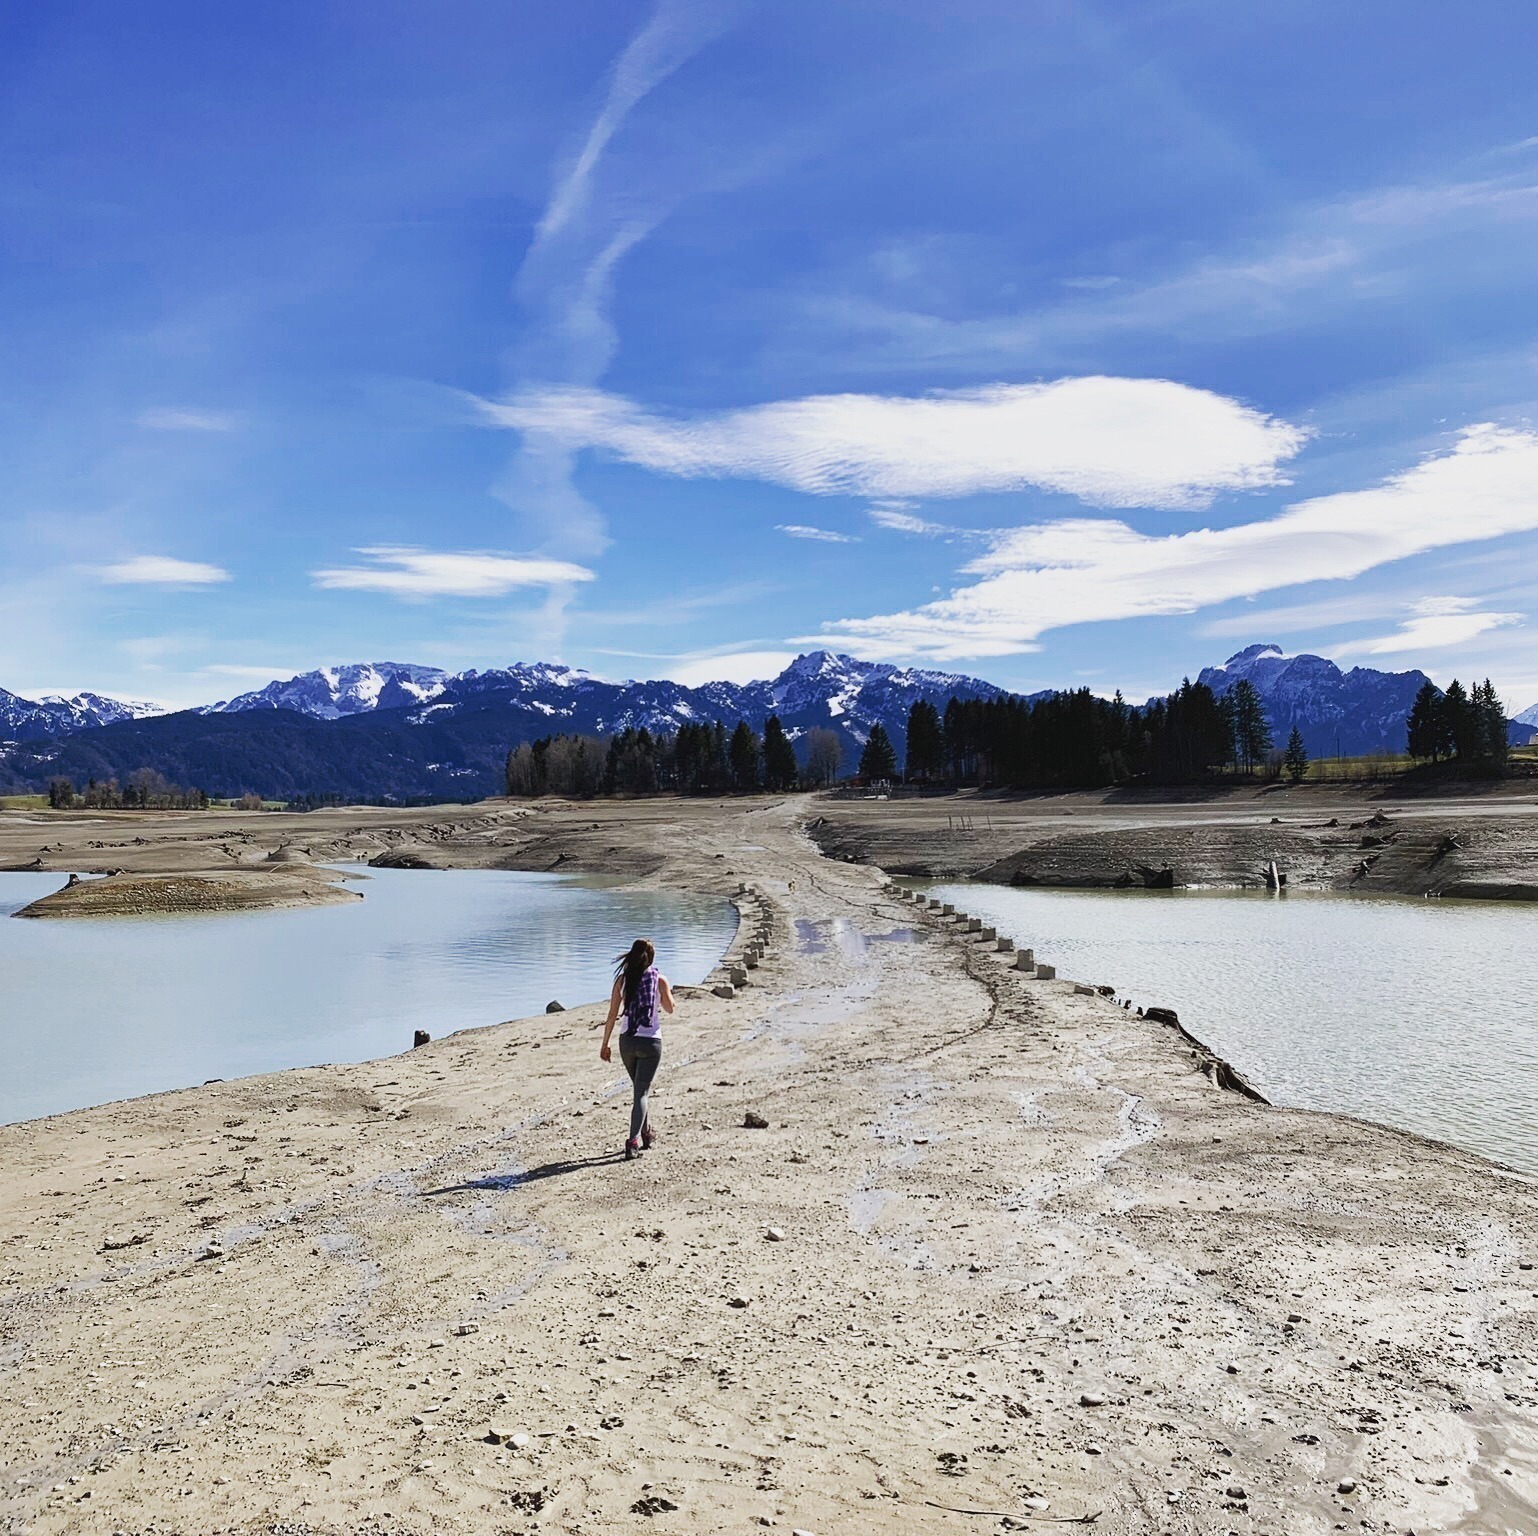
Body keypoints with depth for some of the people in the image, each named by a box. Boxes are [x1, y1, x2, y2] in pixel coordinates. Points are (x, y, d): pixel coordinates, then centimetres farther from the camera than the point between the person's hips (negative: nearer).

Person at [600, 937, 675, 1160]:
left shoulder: (623, 979, -1)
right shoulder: (660, 979, -5)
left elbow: (612, 1015, -1)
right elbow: (669, 1008, 9)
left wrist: (605, 1044, 7)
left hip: (627, 1041, 3)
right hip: (651, 1041, -3)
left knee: (641, 1088, 23)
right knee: (641, 1092, 1)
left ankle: (646, 1133, 35)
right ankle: (633, 1141, -13)